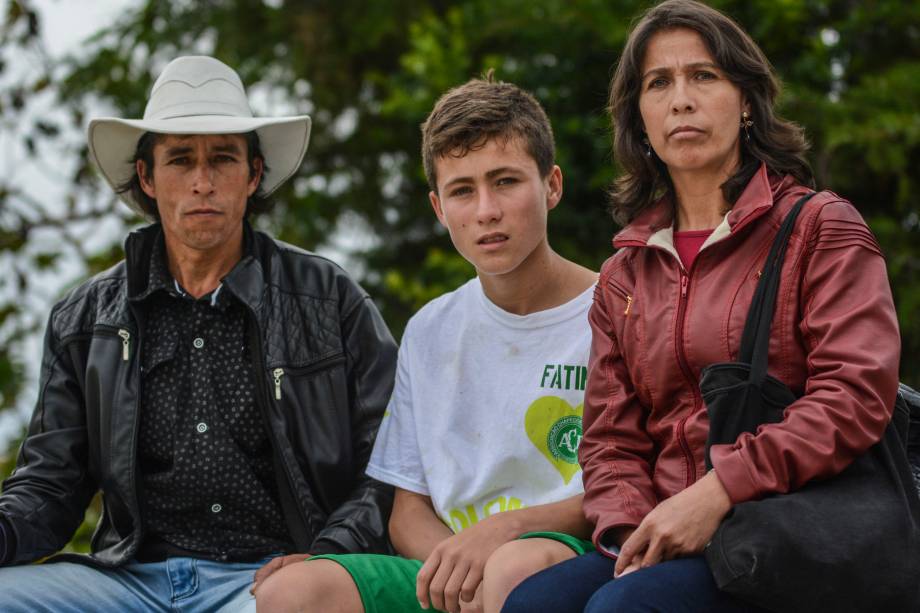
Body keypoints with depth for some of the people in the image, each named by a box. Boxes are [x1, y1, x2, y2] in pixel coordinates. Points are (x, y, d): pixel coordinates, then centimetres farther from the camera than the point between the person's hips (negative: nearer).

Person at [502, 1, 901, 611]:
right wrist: (633, 532, -7)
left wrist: (718, 491, -19)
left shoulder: (820, 228, 5)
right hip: (663, 545, 4)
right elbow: (610, 439, 15)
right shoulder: (625, 274, 20)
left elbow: (855, 395, -9)